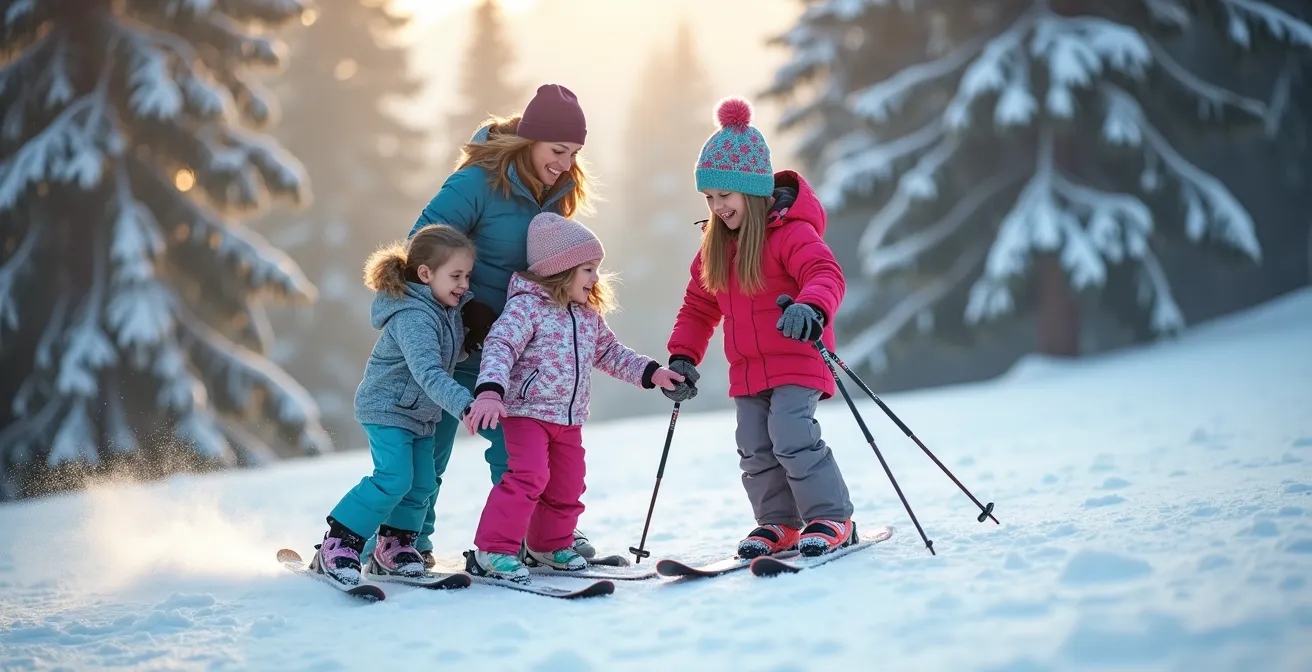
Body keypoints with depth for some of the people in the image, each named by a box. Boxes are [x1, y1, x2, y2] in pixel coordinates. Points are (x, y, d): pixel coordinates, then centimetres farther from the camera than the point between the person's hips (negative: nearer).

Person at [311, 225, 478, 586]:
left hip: (421, 413, 9)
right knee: (394, 478, -19)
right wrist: (465, 404, -52)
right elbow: (428, 373, -41)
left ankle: (393, 547, 19)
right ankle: (336, 547, -11)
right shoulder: (413, 317, -28)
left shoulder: (450, 308, 2)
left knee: (422, 484, 5)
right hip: (387, 408, -9)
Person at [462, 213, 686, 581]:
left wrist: (651, 373, 14)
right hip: (527, 410, -8)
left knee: (568, 487, 12)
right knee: (530, 475, -22)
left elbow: (609, 352, 24)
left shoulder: (589, 314, 11)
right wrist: (489, 391, -40)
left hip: (570, 418, 8)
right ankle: (494, 550, -15)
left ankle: (549, 544, 34)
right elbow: (499, 347, -24)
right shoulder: (527, 305, -13)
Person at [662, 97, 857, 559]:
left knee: (792, 436, -18)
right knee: (756, 450, 5)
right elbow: (699, 305, 16)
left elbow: (826, 275, -30)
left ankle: (831, 518, -6)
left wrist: (812, 309, -51)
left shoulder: (792, 232, -15)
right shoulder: (716, 245, 9)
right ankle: (779, 522, 16)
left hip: (797, 363, -7)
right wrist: (683, 357, 7)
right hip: (747, 372, 8)